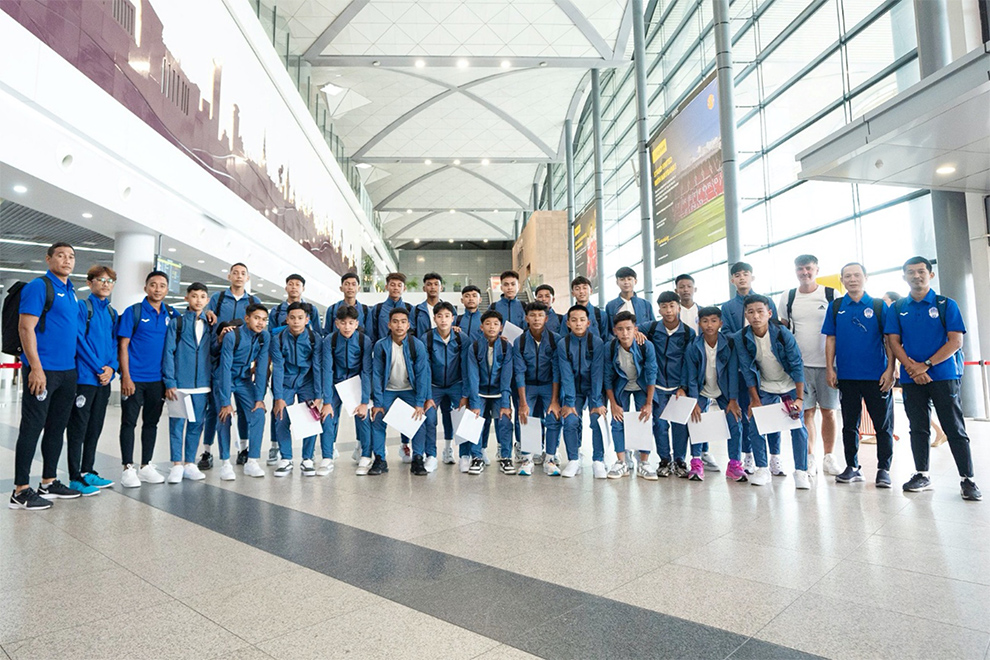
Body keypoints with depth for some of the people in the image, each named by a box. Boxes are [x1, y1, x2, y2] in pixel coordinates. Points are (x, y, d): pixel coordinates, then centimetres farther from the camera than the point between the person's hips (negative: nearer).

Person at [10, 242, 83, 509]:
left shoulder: (71, 292, 16)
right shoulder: (39, 286, -8)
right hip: (42, 370, -8)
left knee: (57, 427, 13)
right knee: (32, 427, -3)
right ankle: (20, 491, 5)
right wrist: (36, 368, -19)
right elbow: (25, 328, -14)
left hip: (68, 371, 8)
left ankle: (48, 483, 24)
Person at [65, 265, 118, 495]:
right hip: (84, 377, -6)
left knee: (95, 427, 13)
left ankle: (87, 471, 23)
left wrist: (112, 367, -5)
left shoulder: (112, 312, 14)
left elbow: (114, 343, 12)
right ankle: (75, 477, 6)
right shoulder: (82, 307, -5)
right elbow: (80, 340, -12)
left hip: (104, 379, 6)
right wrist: (98, 368, -13)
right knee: (78, 427, -1)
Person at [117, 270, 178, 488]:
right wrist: (126, 376, -13)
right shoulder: (133, 311, -3)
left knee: (151, 422, 11)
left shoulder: (171, 314, 8)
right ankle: (128, 468, 10)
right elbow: (123, 345, -6)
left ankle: (146, 466, 21)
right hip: (135, 378, -4)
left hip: (158, 379, 4)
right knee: (129, 422, 2)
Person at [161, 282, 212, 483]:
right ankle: (176, 465, 12)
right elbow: (168, 353, -4)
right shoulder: (176, 322, 0)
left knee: (196, 425, 8)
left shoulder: (210, 325, 10)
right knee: (177, 424, 3)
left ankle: (190, 463, 18)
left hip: (202, 385, 3)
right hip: (179, 383, -3)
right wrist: (169, 382, -9)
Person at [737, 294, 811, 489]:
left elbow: (797, 365, -19)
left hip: (790, 385, -2)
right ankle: (762, 469, 9)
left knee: (798, 427, -8)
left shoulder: (783, 334, -23)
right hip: (764, 387, 2)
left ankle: (801, 472, 3)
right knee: (755, 428, -6)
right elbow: (748, 370, -11)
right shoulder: (742, 338, -17)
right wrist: (755, 400, -12)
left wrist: (799, 398, -23)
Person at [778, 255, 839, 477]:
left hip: (827, 362, -1)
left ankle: (828, 457, 18)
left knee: (828, 410, 5)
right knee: (806, 411, 3)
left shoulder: (831, 295, 1)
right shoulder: (787, 297, 7)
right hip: (800, 364, 1)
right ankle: (810, 458, 10)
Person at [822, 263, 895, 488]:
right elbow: (830, 339, 7)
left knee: (883, 425, 2)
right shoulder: (835, 307, 7)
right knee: (849, 424, 9)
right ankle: (852, 467, 20)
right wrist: (830, 368, 0)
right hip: (847, 376, 2)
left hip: (877, 376, -1)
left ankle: (883, 470, 13)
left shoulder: (879, 305, 3)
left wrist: (890, 369, -7)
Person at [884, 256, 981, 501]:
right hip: (911, 378, 2)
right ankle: (922, 475, 17)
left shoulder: (946, 305, 3)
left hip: (944, 376, -2)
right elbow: (893, 341, 4)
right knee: (918, 428, 8)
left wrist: (926, 365, -14)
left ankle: (968, 480, 6)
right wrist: (911, 367, -11)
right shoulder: (897, 308, 9)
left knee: (954, 429, -1)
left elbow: (955, 341, -4)